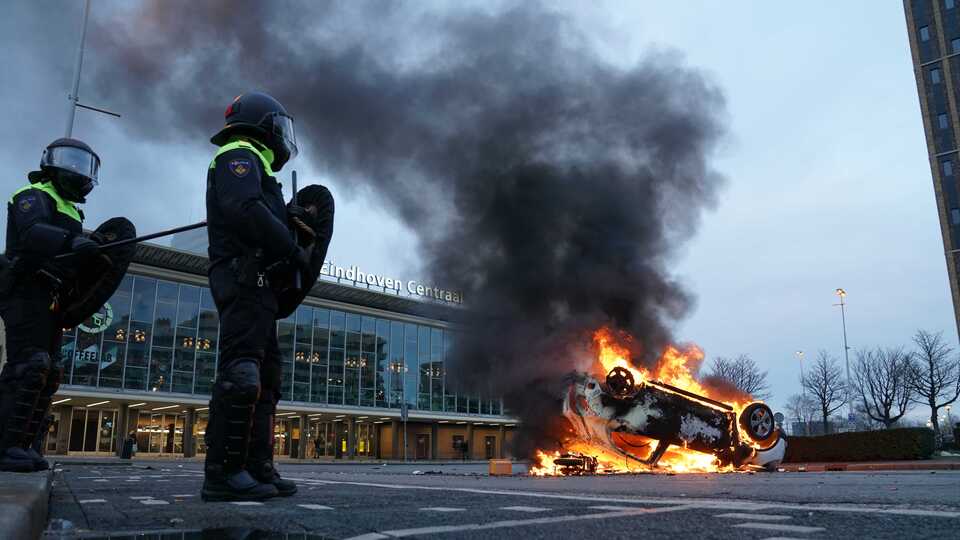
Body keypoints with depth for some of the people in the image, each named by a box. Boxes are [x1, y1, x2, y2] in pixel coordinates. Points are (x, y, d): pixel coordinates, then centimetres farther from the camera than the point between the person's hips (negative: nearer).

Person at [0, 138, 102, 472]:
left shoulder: (69, 210, 28)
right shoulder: (34, 196, 0)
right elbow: (32, 232, -22)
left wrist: (97, 251, 4)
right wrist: (72, 241, -39)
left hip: (50, 300, 9)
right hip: (27, 292, -9)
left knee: (48, 373, 5)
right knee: (30, 365, -18)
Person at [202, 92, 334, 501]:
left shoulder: (251, 165, 31)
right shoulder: (240, 156, 0)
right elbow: (245, 210, -18)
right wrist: (295, 251, -17)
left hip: (255, 285, 11)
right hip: (245, 278, -11)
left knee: (265, 375, 7)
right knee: (242, 371, -16)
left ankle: (257, 468, 8)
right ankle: (223, 472, -17)